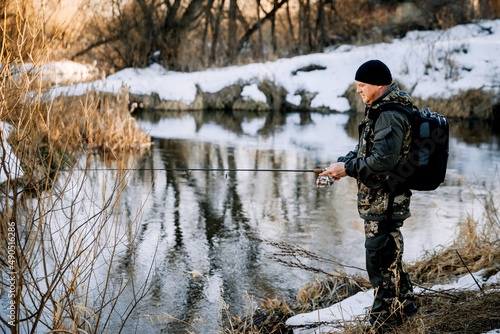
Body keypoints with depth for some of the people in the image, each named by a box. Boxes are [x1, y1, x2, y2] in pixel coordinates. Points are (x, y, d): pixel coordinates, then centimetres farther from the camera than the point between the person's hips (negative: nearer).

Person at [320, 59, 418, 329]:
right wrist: (342, 163, 6)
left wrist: (347, 169, -18)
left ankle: (383, 319, 9)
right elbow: (365, 150, 21)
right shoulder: (379, 111, 13)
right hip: (377, 198, 11)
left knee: (381, 258, -2)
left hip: (385, 201, -11)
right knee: (390, 253, 20)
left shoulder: (390, 116, -21)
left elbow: (383, 161, -28)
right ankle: (404, 305, 34)